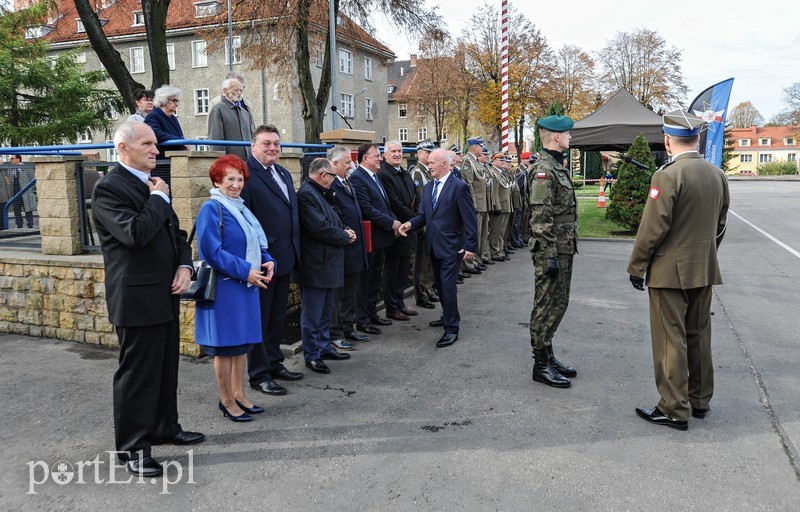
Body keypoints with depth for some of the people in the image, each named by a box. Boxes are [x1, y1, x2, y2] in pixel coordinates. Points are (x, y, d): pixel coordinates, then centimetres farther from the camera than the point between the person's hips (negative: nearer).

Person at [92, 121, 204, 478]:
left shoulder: (151, 186, 14)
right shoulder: (109, 188, -13)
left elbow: (175, 232, 17)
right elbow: (135, 233, -28)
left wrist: (184, 266, 0)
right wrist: (158, 198, -15)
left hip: (166, 294, 9)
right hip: (137, 298, -8)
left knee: (166, 369, 18)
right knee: (137, 374, 2)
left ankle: (165, 427, 34)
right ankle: (132, 448, 15)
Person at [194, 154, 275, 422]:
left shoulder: (241, 208, 14)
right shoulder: (211, 209, -10)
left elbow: (257, 244, 19)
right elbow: (211, 251, -18)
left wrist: (268, 261, -1)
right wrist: (245, 271, -20)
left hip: (246, 286, 8)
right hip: (224, 287, -8)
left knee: (243, 342, 14)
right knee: (225, 345, 3)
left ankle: (239, 394, 27)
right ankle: (227, 401, 16)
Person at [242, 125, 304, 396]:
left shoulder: (284, 173, 14)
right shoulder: (246, 174, -14)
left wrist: (295, 252, 16)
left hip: (284, 259, 8)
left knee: (278, 318, 19)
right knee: (259, 320, 4)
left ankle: (274, 363, 33)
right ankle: (259, 374, 16)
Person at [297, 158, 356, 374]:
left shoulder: (321, 193, 13)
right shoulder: (306, 194, -18)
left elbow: (332, 221, 22)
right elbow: (321, 228, -24)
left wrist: (345, 230, 2)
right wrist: (345, 236, -10)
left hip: (327, 263, 10)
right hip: (316, 265, -10)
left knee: (325, 310, 20)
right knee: (313, 313, 2)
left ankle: (324, 347, 33)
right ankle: (312, 355, 12)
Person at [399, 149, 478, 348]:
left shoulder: (459, 187, -12)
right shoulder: (428, 187, 10)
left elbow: (470, 218, -13)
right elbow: (423, 215, 10)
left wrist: (471, 246, -15)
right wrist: (410, 224, -11)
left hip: (451, 246, -7)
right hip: (433, 244, 8)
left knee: (448, 286, -8)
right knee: (440, 284, 18)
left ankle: (452, 328, -1)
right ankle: (449, 316, 35)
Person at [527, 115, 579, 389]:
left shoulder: (558, 167, 16)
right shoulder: (543, 171, -16)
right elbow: (540, 218, -21)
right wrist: (549, 255, -23)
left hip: (563, 249, 10)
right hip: (552, 251, -10)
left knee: (557, 304, 16)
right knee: (547, 306, -3)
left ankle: (548, 356, 27)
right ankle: (541, 365, 7)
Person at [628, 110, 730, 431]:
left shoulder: (668, 176, -17)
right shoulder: (717, 175, 6)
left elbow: (653, 227, -18)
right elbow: (720, 224, 13)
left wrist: (636, 267, -9)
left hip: (670, 271, -7)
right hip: (704, 271, 8)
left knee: (671, 341, 1)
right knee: (699, 336, 17)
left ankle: (674, 410, 9)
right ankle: (700, 401, 29)